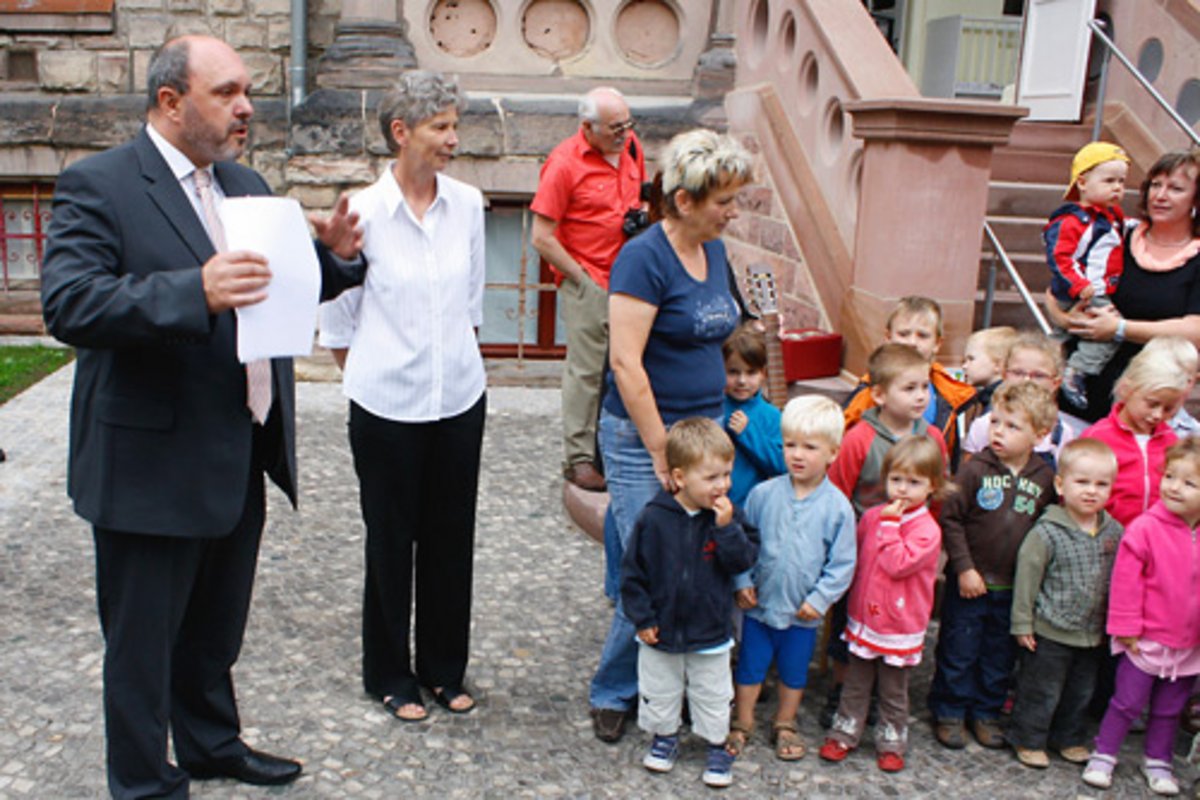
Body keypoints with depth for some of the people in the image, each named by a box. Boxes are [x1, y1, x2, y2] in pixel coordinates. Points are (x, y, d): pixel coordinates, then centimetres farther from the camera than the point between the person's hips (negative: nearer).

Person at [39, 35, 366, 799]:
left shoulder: (245, 184, 11)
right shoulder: (98, 185, -12)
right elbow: (69, 305, -25)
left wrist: (333, 255, -5)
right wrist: (195, 293, -38)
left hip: (240, 461, 7)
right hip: (153, 466, -7)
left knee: (215, 627, 24)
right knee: (144, 639, 10)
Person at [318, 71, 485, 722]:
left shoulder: (467, 205, 1)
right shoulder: (363, 213, -11)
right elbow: (337, 319, -1)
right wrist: (372, 371, 6)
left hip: (460, 399, 4)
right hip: (386, 404, -3)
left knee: (451, 538, 13)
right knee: (391, 541, 10)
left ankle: (444, 668, 32)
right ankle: (390, 675, 29)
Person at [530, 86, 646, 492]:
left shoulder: (631, 146, 7)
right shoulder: (563, 163, -13)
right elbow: (542, 238, -12)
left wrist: (639, 216, 4)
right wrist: (581, 276, -10)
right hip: (587, 283, -6)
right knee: (586, 369, 0)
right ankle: (578, 458, 11)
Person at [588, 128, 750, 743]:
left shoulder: (714, 251, 9)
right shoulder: (644, 258, -15)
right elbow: (626, 363, -18)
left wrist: (716, 427, 15)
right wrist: (661, 450, -16)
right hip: (641, 436, -7)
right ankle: (613, 693, 19)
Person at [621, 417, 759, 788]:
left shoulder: (728, 516, -10)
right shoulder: (654, 518, -17)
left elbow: (744, 560, -16)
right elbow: (632, 571, -10)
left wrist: (727, 528, -28)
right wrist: (642, 618, -9)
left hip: (710, 634, 1)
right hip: (661, 632, -1)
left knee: (713, 698, 17)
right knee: (659, 694, 19)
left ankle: (717, 745, 38)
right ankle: (664, 736, 42)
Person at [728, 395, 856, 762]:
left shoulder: (837, 506, -13)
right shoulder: (763, 494, -10)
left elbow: (842, 562, -6)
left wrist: (820, 598, -10)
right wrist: (742, 581, -5)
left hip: (802, 611, 0)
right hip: (759, 603, 1)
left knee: (794, 671, 18)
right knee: (750, 666, 15)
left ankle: (785, 724, 40)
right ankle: (742, 722, 35)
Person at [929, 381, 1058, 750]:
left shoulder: (1045, 478, -2)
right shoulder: (975, 470, -13)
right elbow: (950, 519, -10)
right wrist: (964, 568, -13)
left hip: (1015, 588, 3)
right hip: (969, 582, -3)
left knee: (1001, 656, 16)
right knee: (958, 651, 8)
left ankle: (986, 713, 34)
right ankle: (949, 713, 26)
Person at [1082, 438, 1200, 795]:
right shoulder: (1144, 528, -18)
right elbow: (1126, 582, -15)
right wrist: (1127, 628, -13)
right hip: (1147, 639, -4)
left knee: (1170, 710, 18)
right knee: (1127, 702, 6)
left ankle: (1157, 760, 35)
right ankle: (1103, 755, 22)